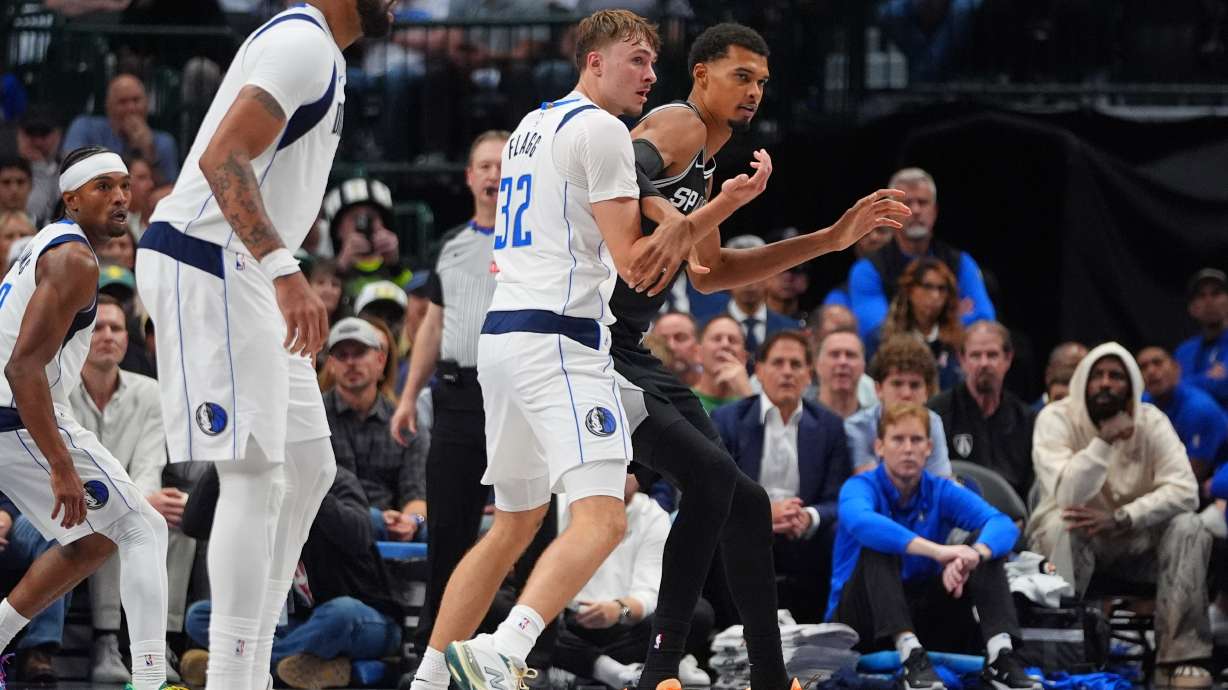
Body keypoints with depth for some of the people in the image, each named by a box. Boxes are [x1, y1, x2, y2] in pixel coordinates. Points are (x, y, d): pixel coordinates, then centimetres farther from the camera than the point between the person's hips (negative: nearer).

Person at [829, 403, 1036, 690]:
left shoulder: (942, 492, 1)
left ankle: (1001, 655, -29)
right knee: (878, 545, -29)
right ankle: (910, 656, -43)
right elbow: (860, 522, -36)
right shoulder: (862, 487, -9)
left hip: (923, 620, 4)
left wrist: (972, 556, -40)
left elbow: (1004, 525, -16)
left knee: (985, 542, -11)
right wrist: (937, 551, -46)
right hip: (863, 620, -4)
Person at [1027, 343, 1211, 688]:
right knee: (1062, 523, -36)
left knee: (1188, 528, -24)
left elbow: (1184, 491, -19)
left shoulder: (1150, 421, -6)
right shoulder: (1056, 419, -13)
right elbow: (1066, 495, -27)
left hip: (1133, 541, 3)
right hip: (1073, 538, -3)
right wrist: (1105, 439, -32)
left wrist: (1120, 519, -30)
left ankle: (1181, 656, -26)